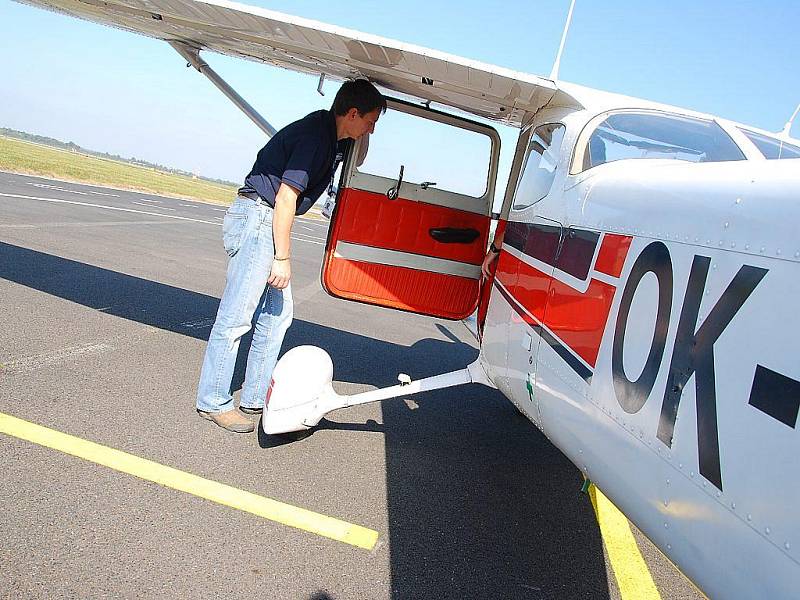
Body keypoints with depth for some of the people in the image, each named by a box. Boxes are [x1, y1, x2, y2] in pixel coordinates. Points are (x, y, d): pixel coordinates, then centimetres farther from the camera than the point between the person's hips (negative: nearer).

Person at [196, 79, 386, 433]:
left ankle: (255, 398, 18)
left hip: (268, 223, 10)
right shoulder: (315, 135, -16)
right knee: (236, 317, -6)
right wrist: (282, 258, -17)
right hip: (256, 217, -10)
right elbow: (286, 197, -19)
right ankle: (213, 402, 5)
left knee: (277, 313, 11)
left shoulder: (333, 138, 13)